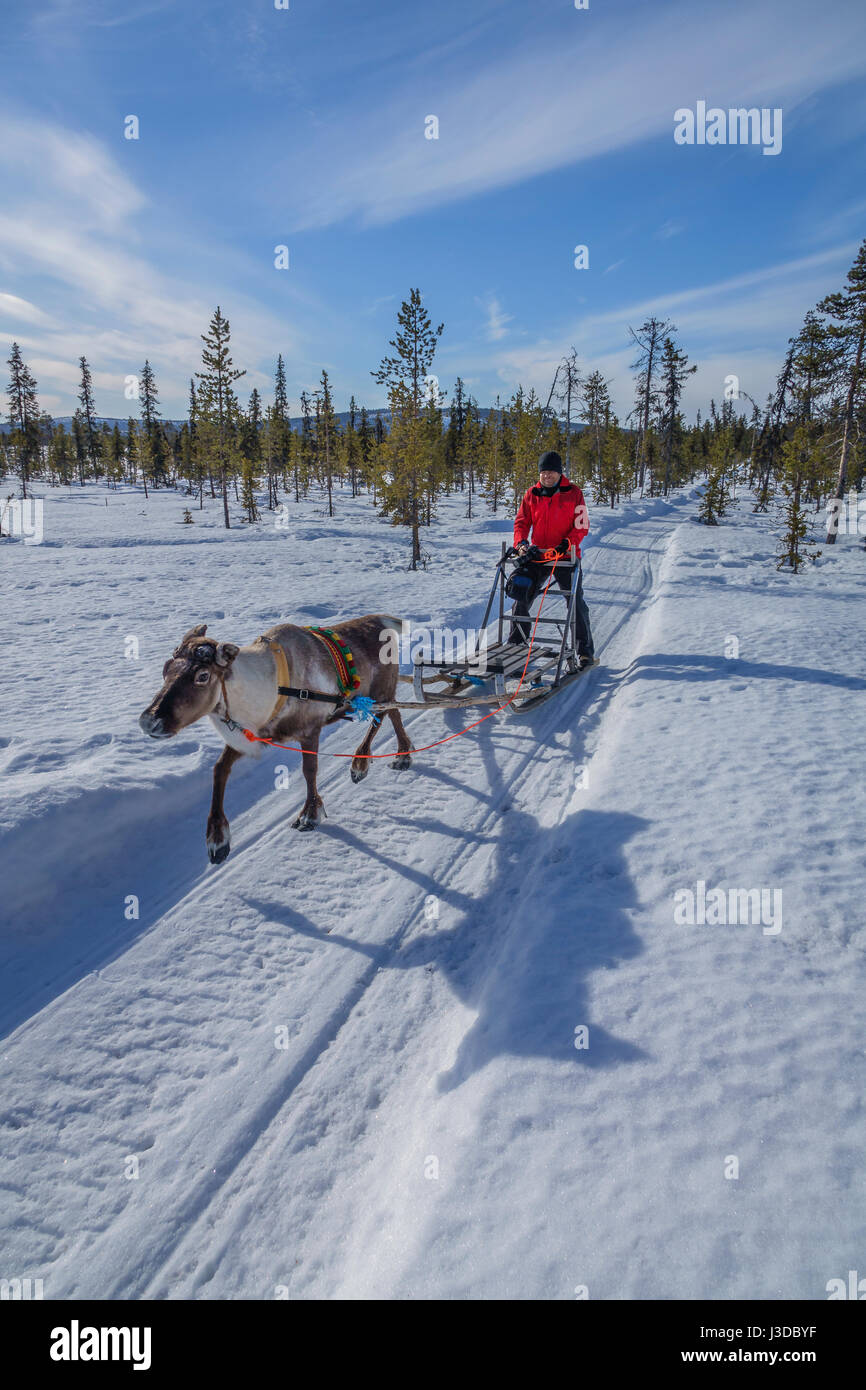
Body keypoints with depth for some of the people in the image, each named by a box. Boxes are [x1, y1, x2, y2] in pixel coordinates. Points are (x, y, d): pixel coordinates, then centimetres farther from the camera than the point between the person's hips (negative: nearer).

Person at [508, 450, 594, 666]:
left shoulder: (573, 493, 0)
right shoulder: (531, 494, 8)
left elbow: (582, 525, -2)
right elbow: (522, 522, 7)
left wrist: (567, 543, -18)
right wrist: (520, 543, -12)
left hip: (566, 556, -2)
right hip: (538, 555, 3)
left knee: (576, 602, -4)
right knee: (521, 595, -3)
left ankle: (585, 650, 7)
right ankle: (517, 643, 11)